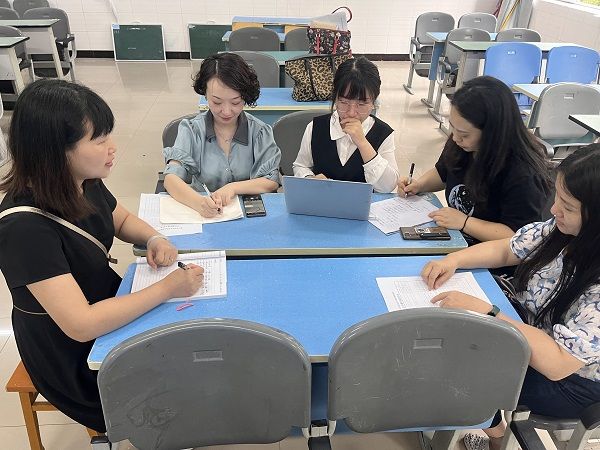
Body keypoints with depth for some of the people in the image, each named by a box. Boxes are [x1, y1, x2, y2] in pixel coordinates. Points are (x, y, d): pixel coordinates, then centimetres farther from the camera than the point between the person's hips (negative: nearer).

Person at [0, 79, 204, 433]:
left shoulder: (85, 181, -10)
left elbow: (122, 220, 10)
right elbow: (81, 325, -35)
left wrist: (154, 239, -11)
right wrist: (167, 289, -29)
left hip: (109, 306, 7)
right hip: (74, 356, -6)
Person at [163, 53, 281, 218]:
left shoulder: (260, 132, -2)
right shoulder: (191, 130, -3)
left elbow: (272, 182, -4)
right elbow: (171, 179, -14)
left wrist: (234, 187, -21)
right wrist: (199, 202, -33)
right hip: (202, 215, 1)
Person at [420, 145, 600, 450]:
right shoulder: (564, 229, -15)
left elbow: (558, 363, -36)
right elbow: (505, 250, -1)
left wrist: (483, 311, -37)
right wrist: (454, 259, -18)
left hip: (569, 380, -6)